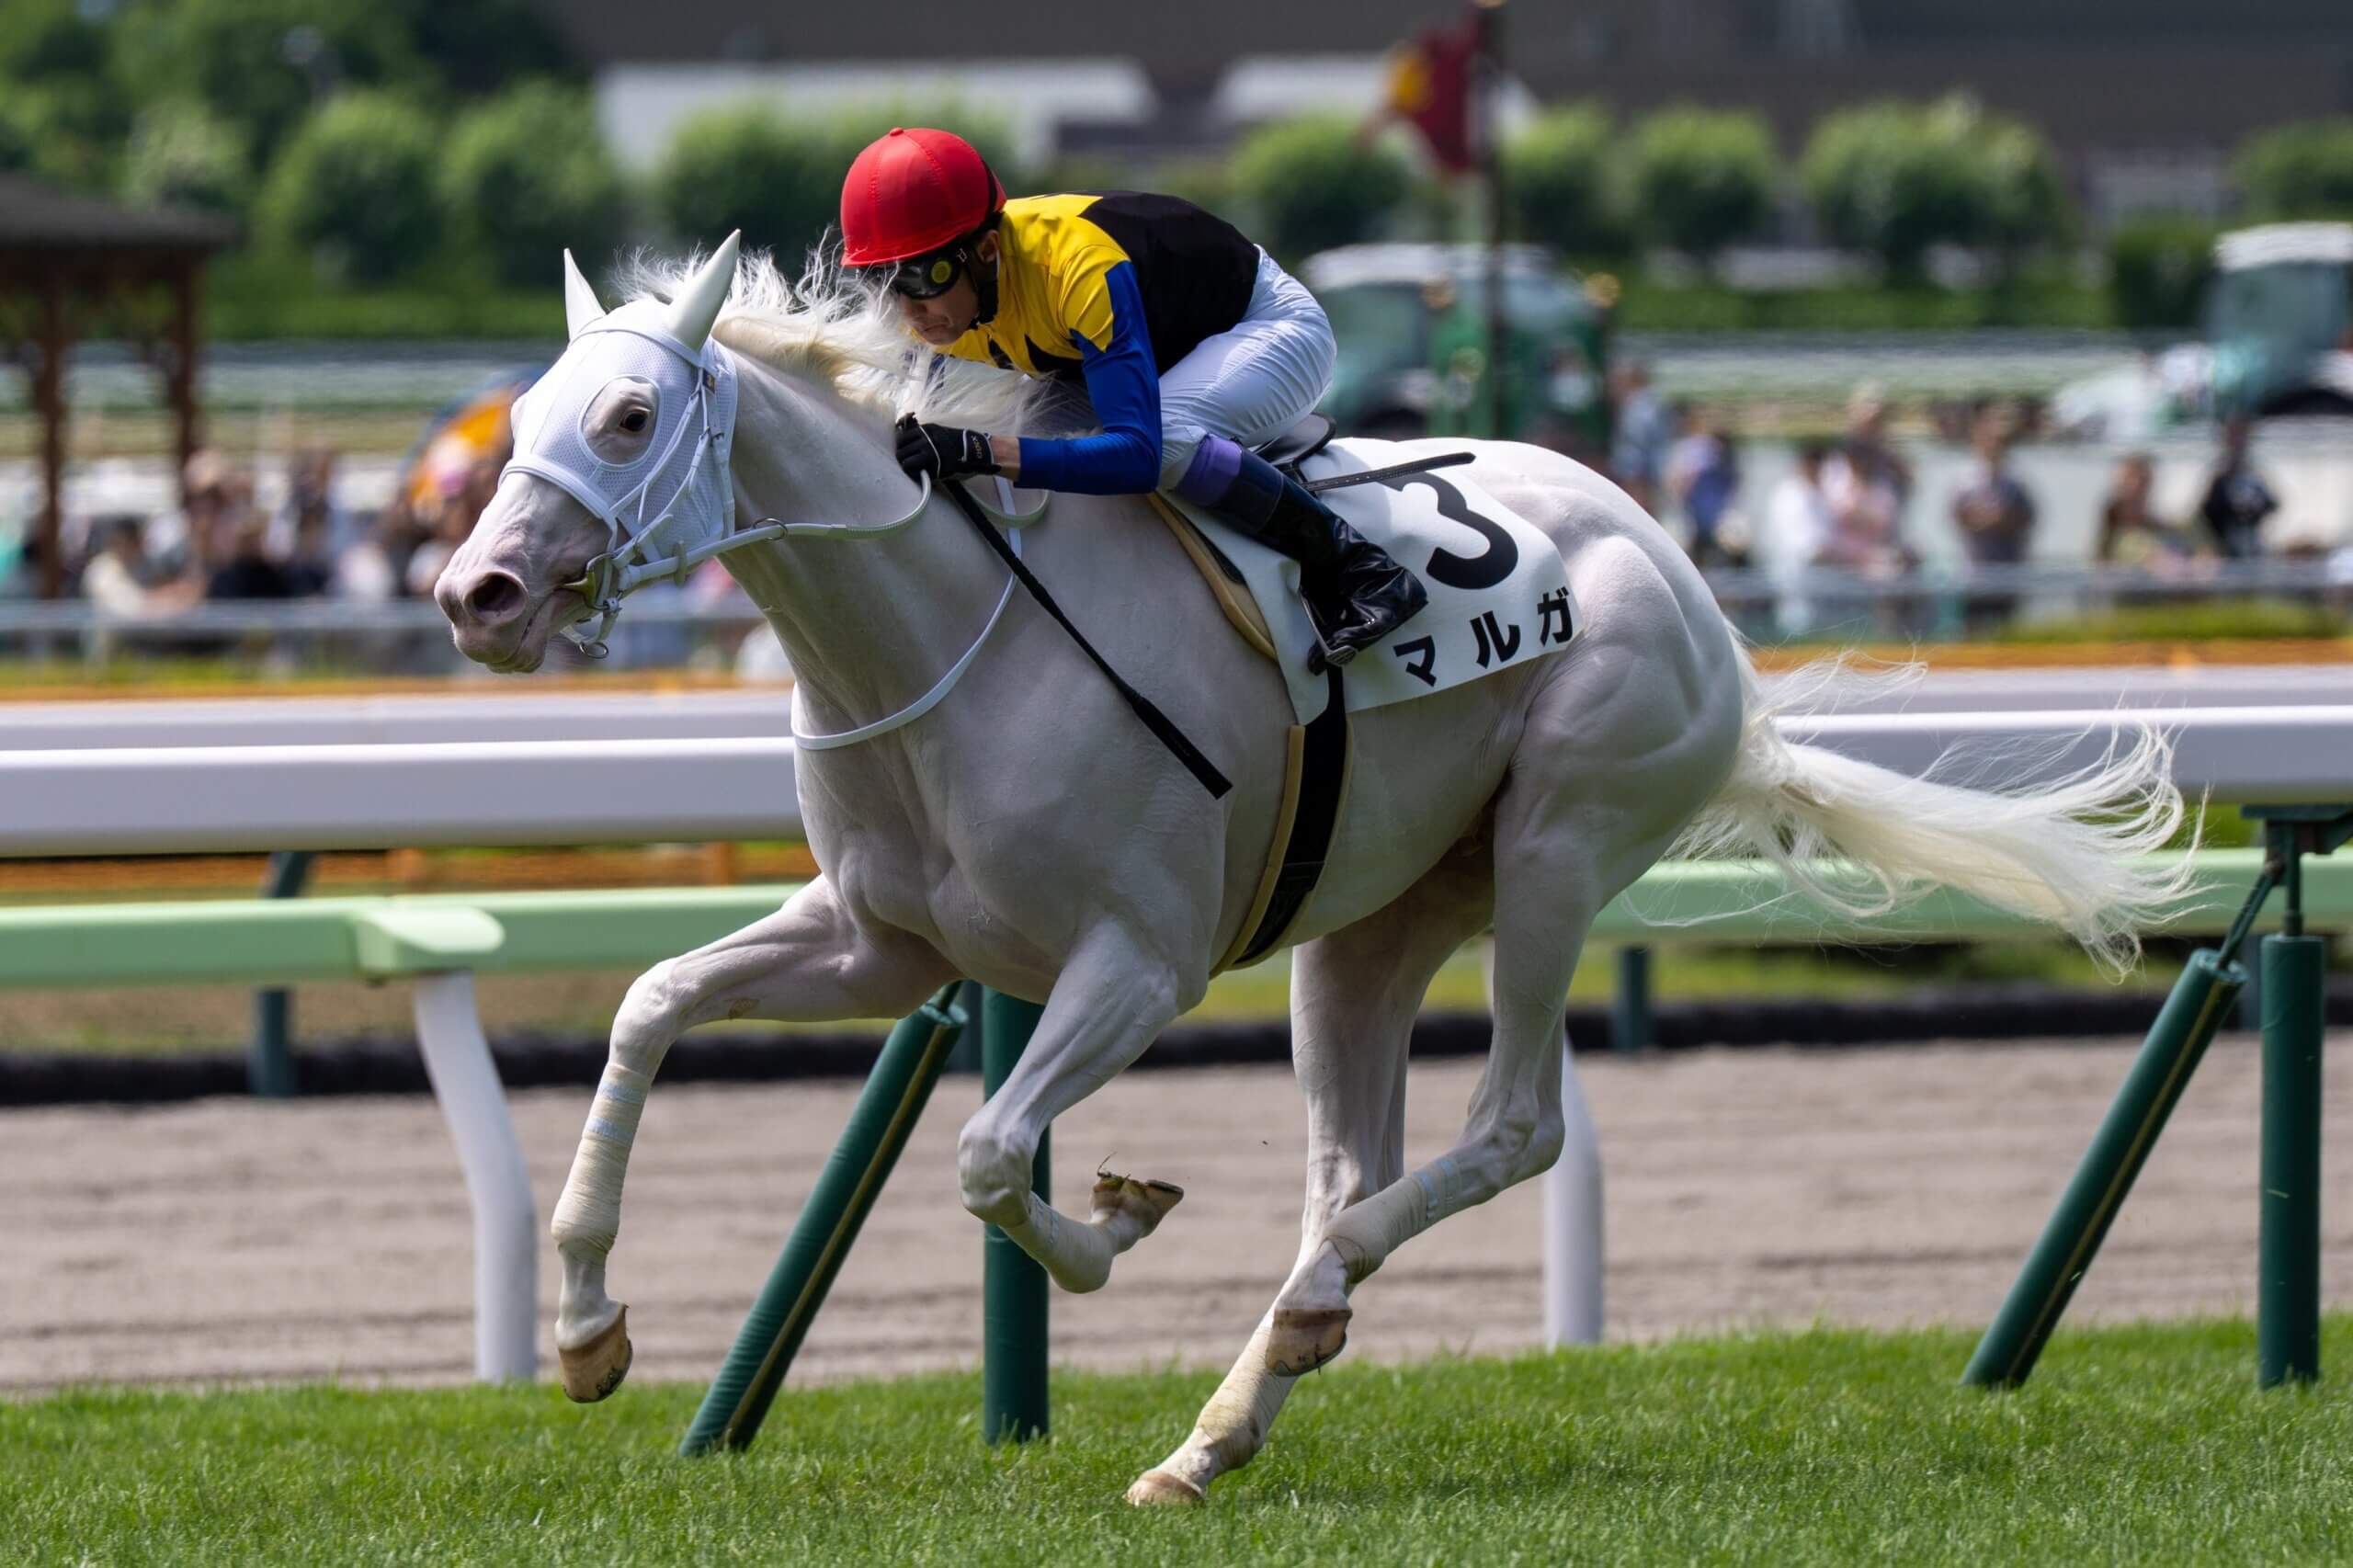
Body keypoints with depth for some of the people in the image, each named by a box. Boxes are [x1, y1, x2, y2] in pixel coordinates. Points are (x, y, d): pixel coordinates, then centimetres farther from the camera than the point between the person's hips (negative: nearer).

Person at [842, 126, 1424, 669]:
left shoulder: (1079, 269, -40)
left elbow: (1137, 453, -48)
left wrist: (978, 450, -56)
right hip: (1169, 346, 9)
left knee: (1164, 433, -38)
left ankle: (1355, 566, -22)